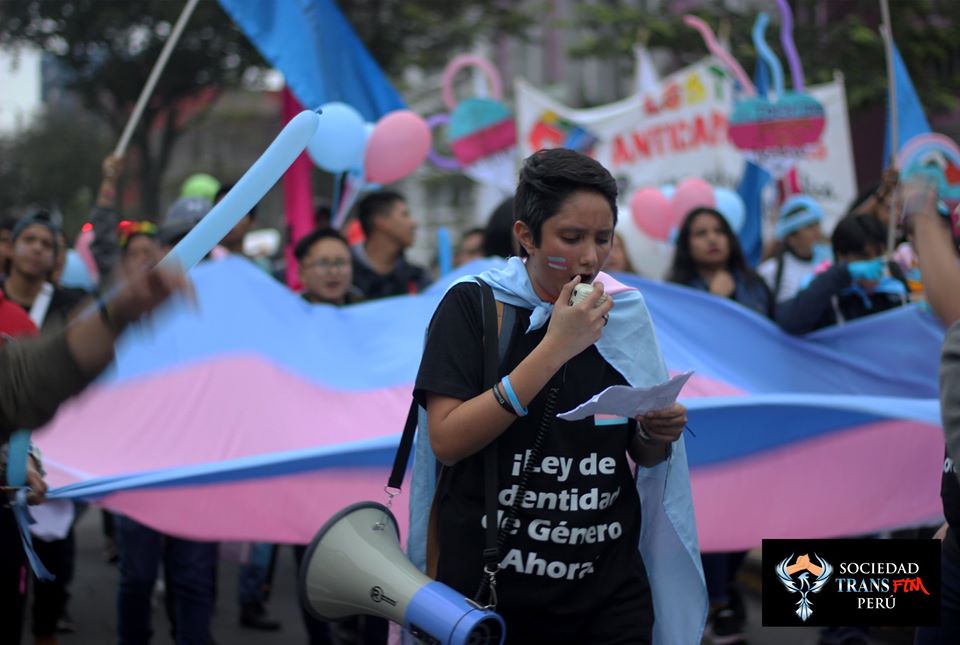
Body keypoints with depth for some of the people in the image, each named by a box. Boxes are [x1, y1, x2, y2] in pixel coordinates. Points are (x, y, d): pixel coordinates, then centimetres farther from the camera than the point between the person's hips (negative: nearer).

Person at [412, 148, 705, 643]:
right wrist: (555, 348, -22)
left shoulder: (623, 312, 3)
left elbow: (643, 456, 12)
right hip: (489, 593, -3)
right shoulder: (472, 305, -8)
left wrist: (655, 435, -11)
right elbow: (447, 442, -20)